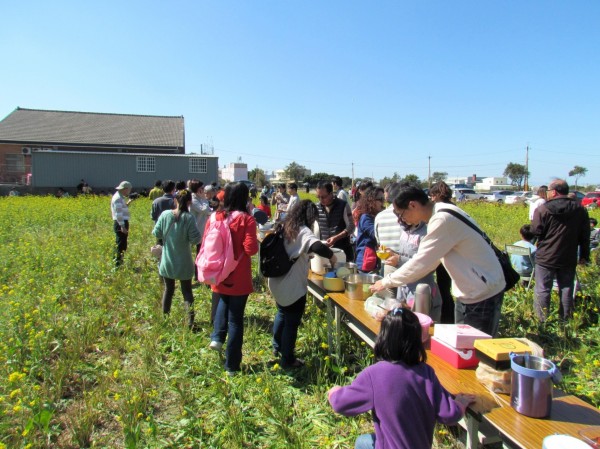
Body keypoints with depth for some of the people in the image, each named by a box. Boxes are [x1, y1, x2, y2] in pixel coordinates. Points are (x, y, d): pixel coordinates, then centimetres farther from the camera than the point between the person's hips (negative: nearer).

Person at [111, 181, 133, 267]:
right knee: (121, 245, -8)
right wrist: (123, 226, -25)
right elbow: (118, 214, -21)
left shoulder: (120, 197, 17)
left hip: (122, 223, 11)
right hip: (121, 224, -11)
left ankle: (117, 261, 28)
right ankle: (118, 264, -4)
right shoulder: (118, 198, -15)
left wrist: (128, 203, 16)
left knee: (119, 244, 18)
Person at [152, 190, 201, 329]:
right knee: (187, 292, 9)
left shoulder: (165, 214, -7)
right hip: (184, 263, -3)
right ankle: (190, 321, 2)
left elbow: (156, 234, -2)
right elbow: (195, 239, -17)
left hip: (167, 262, 3)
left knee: (168, 289, 20)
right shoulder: (189, 218, -16)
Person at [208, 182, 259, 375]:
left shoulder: (215, 217, -3)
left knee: (224, 302, 34)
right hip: (239, 277, -4)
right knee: (236, 319, 8)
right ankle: (232, 366, 18)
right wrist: (257, 242, 1)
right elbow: (251, 249, -19)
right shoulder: (247, 219, -15)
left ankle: (217, 337, 17)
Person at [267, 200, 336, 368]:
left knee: (282, 313, 28)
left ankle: (277, 347, 44)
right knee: (292, 322, 6)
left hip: (278, 282, 8)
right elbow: (318, 247, -37)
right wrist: (331, 256, -20)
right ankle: (288, 360, 19)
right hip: (293, 286, -8)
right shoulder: (303, 231, -19)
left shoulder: (285, 227, 6)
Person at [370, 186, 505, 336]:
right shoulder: (439, 215, 5)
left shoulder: (443, 220, -25)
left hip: (482, 295, -9)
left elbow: (421, 262, -22)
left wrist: (386, 282, -12)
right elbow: (428, 259, 12)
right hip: (469, 292, 9)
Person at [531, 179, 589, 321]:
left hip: (546, 258, -4)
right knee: (567, 289, 14)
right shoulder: (580, 209, 2)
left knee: (542, 290, 3)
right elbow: (585, 236, 7)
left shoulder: (543, 209, -14)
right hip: (569, 259, 5)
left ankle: (542, 321, 5)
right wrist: (584, 255, 15)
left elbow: (535, 231, -11)